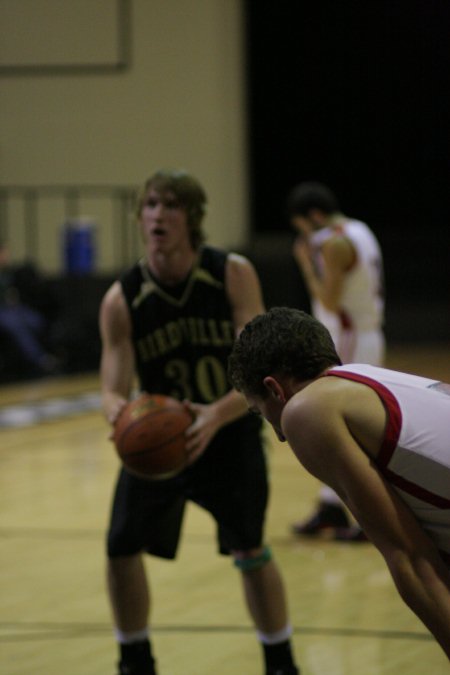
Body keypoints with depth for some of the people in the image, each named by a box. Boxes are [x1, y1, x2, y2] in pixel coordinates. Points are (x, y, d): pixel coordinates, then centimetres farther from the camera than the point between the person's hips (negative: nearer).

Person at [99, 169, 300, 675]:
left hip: (229, 432, -1)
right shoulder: (121, 300, -15)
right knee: (122, 547, -7)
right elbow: (113, 390, -16)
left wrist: (217, 415, -41)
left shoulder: (234, 274, -18)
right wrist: (119, 411, -42)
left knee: (251, 553, -3)